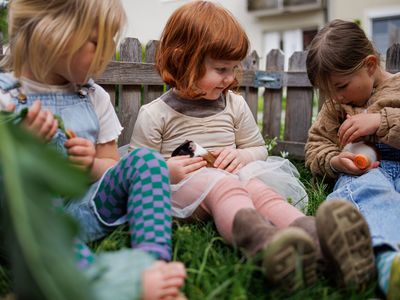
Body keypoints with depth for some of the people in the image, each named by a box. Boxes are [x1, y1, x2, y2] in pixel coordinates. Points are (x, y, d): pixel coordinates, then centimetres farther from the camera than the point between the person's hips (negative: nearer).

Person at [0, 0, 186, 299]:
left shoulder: (94, 96, 11)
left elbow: (111, 166, 15)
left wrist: (91, 165, -7)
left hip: (88, 210, 4)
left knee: (145, 159, -15)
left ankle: (151, 259, -36)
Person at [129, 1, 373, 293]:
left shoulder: (235, 105, 13)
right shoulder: (155, 114, 1)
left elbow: (259, 149, 21)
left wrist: (243, 155, -3)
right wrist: (165, 171, -17)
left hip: (232, 178, 4)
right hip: (181, 189, -4)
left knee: (258, 187, -31)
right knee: (221, 185, -37)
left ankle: (311, 232, -62)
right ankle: (264, 240, -71)